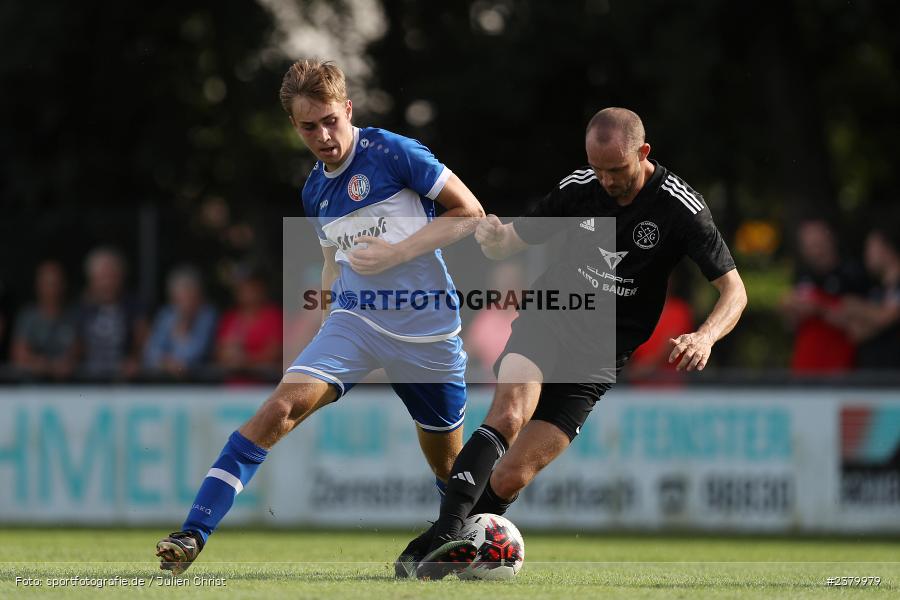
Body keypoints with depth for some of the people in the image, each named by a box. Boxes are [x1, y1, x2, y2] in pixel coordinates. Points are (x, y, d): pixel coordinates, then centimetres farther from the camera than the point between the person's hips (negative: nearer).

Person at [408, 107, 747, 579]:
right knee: (510, 413, -31)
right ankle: (445, 535, -37)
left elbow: (734, 291, -10)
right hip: (547, 323, 1)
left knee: (513, 476, -10)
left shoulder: (681, 208, -12)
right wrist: (491, 237, -18)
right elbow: (508, 244, 8)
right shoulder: (579, 188, -2)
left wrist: (705, 336, -31)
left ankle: (429, 551, 5)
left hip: (598, 358, -1)